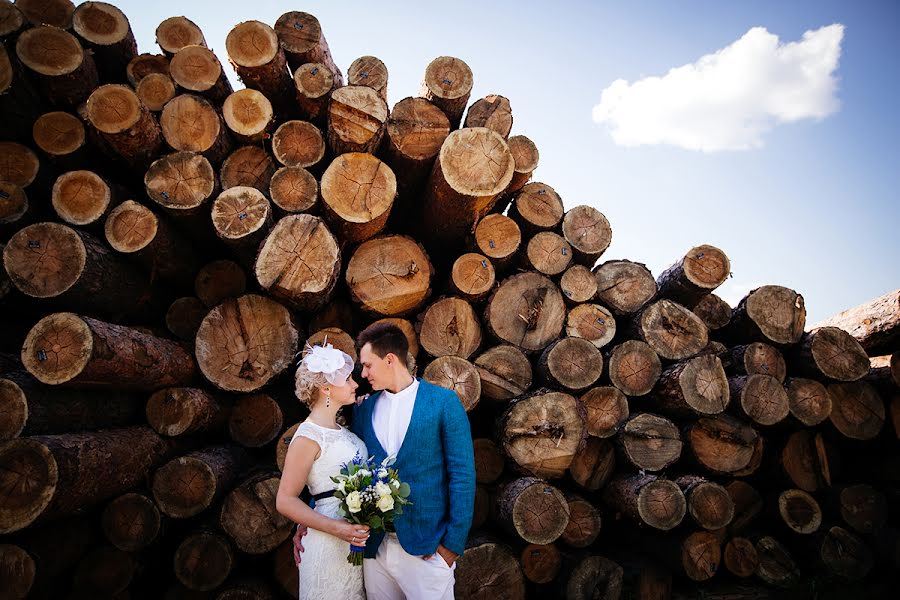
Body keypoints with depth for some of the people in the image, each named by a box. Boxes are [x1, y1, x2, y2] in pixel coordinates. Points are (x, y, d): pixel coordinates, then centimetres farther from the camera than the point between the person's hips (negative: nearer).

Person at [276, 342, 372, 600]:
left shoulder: (340, 428, 8)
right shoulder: (308, 437, -15)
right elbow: (286, 501, -14)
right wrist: (336, 528, -23)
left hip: (357, 538, 8)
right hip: (330, 543, -8)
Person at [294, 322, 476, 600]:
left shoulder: (444, 401, -4)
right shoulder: (364, 409, 9)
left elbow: (462, 473, -6)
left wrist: (454, 542, -10)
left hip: (426, 546, -4)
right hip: (374, 546, 4)